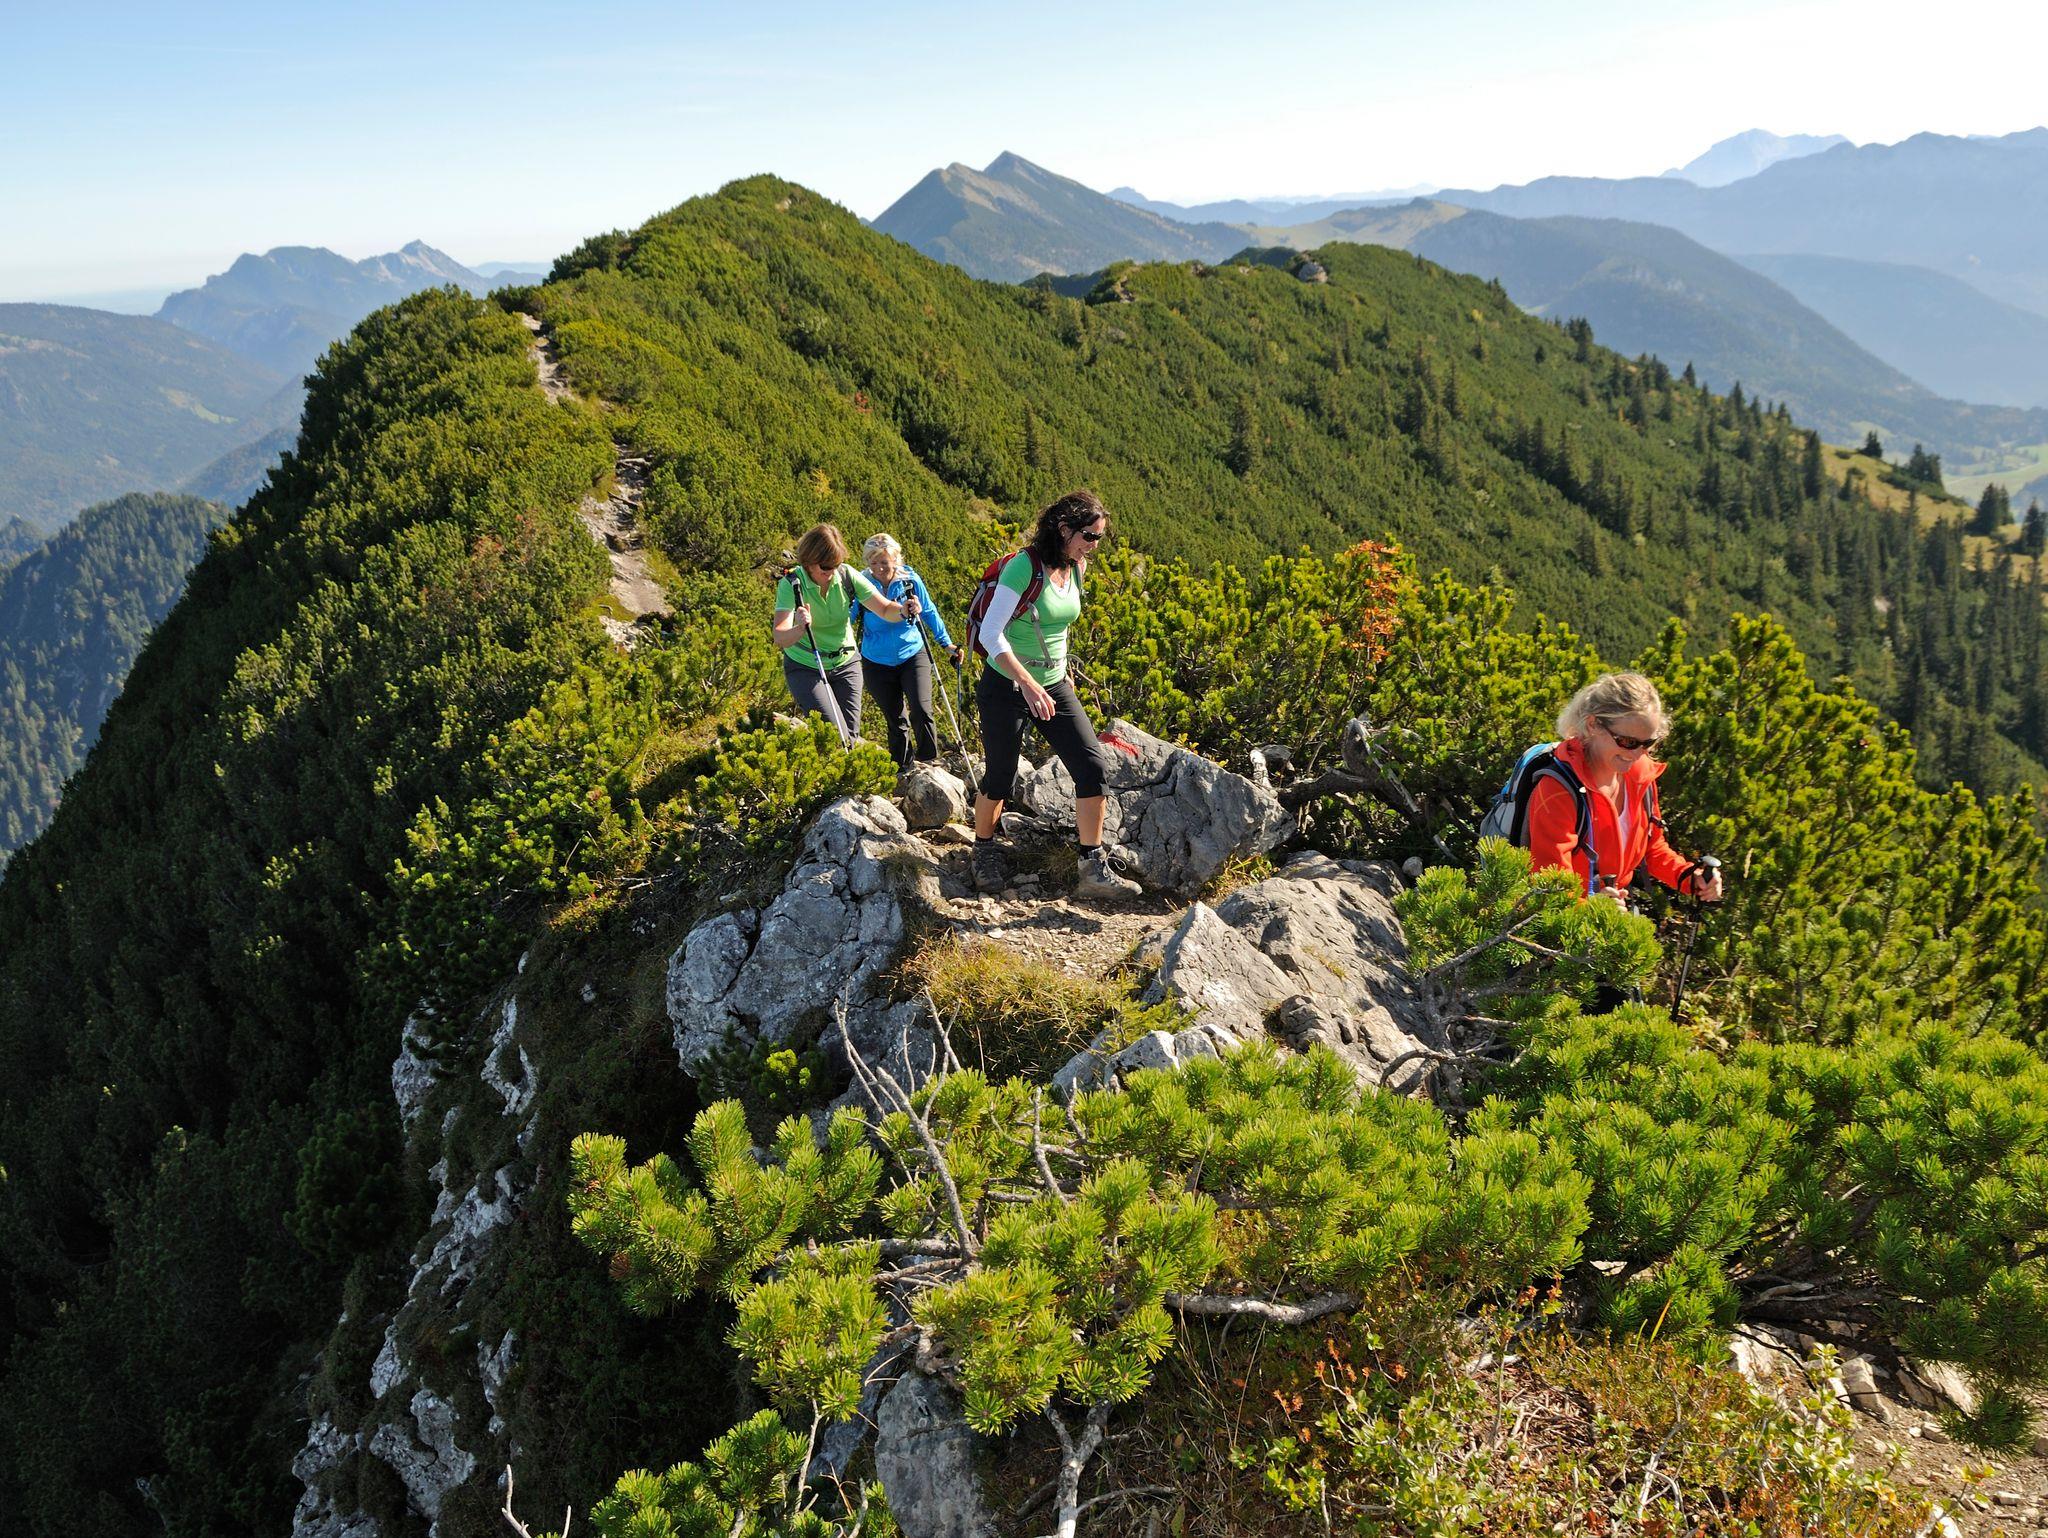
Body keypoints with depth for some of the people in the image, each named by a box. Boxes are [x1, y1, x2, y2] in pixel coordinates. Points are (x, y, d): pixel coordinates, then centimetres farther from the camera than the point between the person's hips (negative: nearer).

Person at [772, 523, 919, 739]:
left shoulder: (847, 576, -13)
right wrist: (800, 629, -54)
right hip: (805, 668, -3)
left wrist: (903, 610, -31)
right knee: (836, 737, -16)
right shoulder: (792, 584, -22)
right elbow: (779, 637, -32)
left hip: (845, 663, 4)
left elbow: (885, 608, -9)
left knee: (851, 734, 4)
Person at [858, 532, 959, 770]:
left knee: (921, 710, -18)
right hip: (877, 663, 0)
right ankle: (902, 769, 25)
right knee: (896, 721, 8)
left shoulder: (911, 581, -8)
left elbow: (930, 612, 6)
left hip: (913, 655, 0)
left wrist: (946, 643, 12)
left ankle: (929, 761, 1)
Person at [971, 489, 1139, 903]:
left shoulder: (1076, 569, 2)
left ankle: (1095, 870, 0)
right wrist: (1029, 687, -31)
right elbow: (990, 633, -24)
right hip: (1005, 687, -6)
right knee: (1000, 779, 6)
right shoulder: (1023, 566, -20)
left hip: (1054, 686, 6)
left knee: (1092, 767, -6)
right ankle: (984, 851, 34)